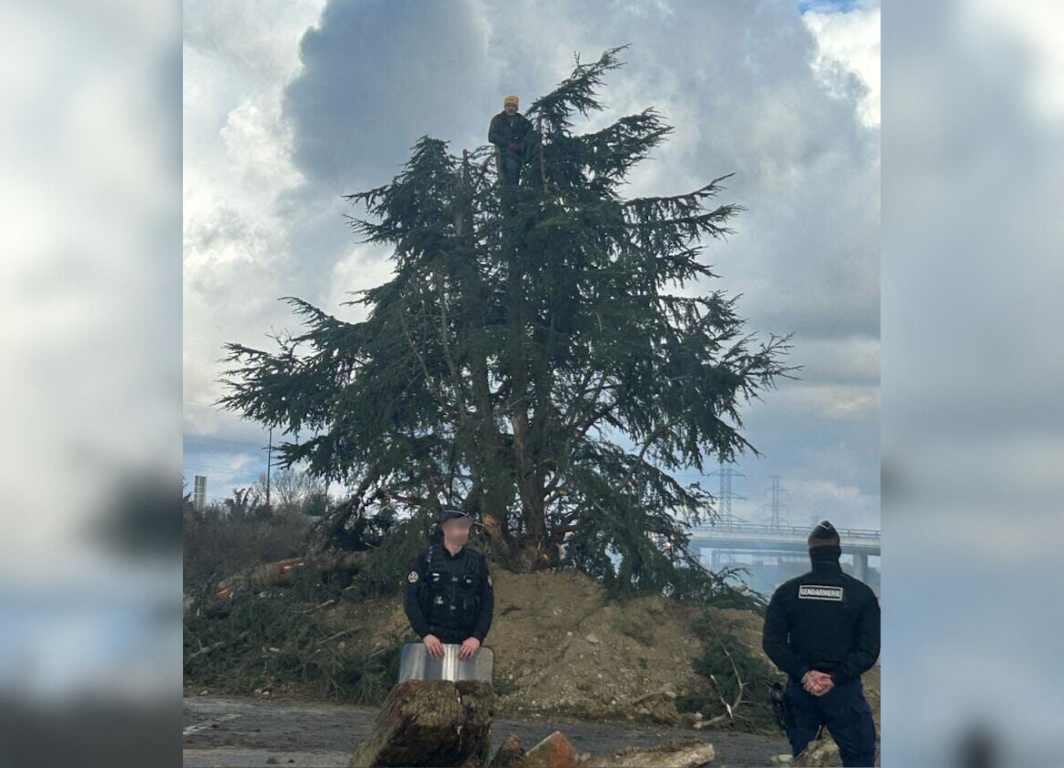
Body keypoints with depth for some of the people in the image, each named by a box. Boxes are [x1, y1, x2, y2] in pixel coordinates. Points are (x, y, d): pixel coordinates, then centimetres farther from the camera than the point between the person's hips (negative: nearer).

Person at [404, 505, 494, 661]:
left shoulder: (478, 562, 5)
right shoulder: (425, 560, 0)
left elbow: (487, 604, 3)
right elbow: (412, 600, -4)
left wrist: (477, 637, -12)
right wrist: (425, 634, -17)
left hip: (466, 642, 1)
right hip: (433, 639, -1)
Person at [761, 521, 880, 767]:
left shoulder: (787, 591, 0)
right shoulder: (861, 593, -4)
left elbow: (772, 642, -5)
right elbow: (869, 649, -11)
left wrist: (803, 675, -9)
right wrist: (836, 678, -13)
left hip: (800, 689, 3)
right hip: (844, 690, -3)